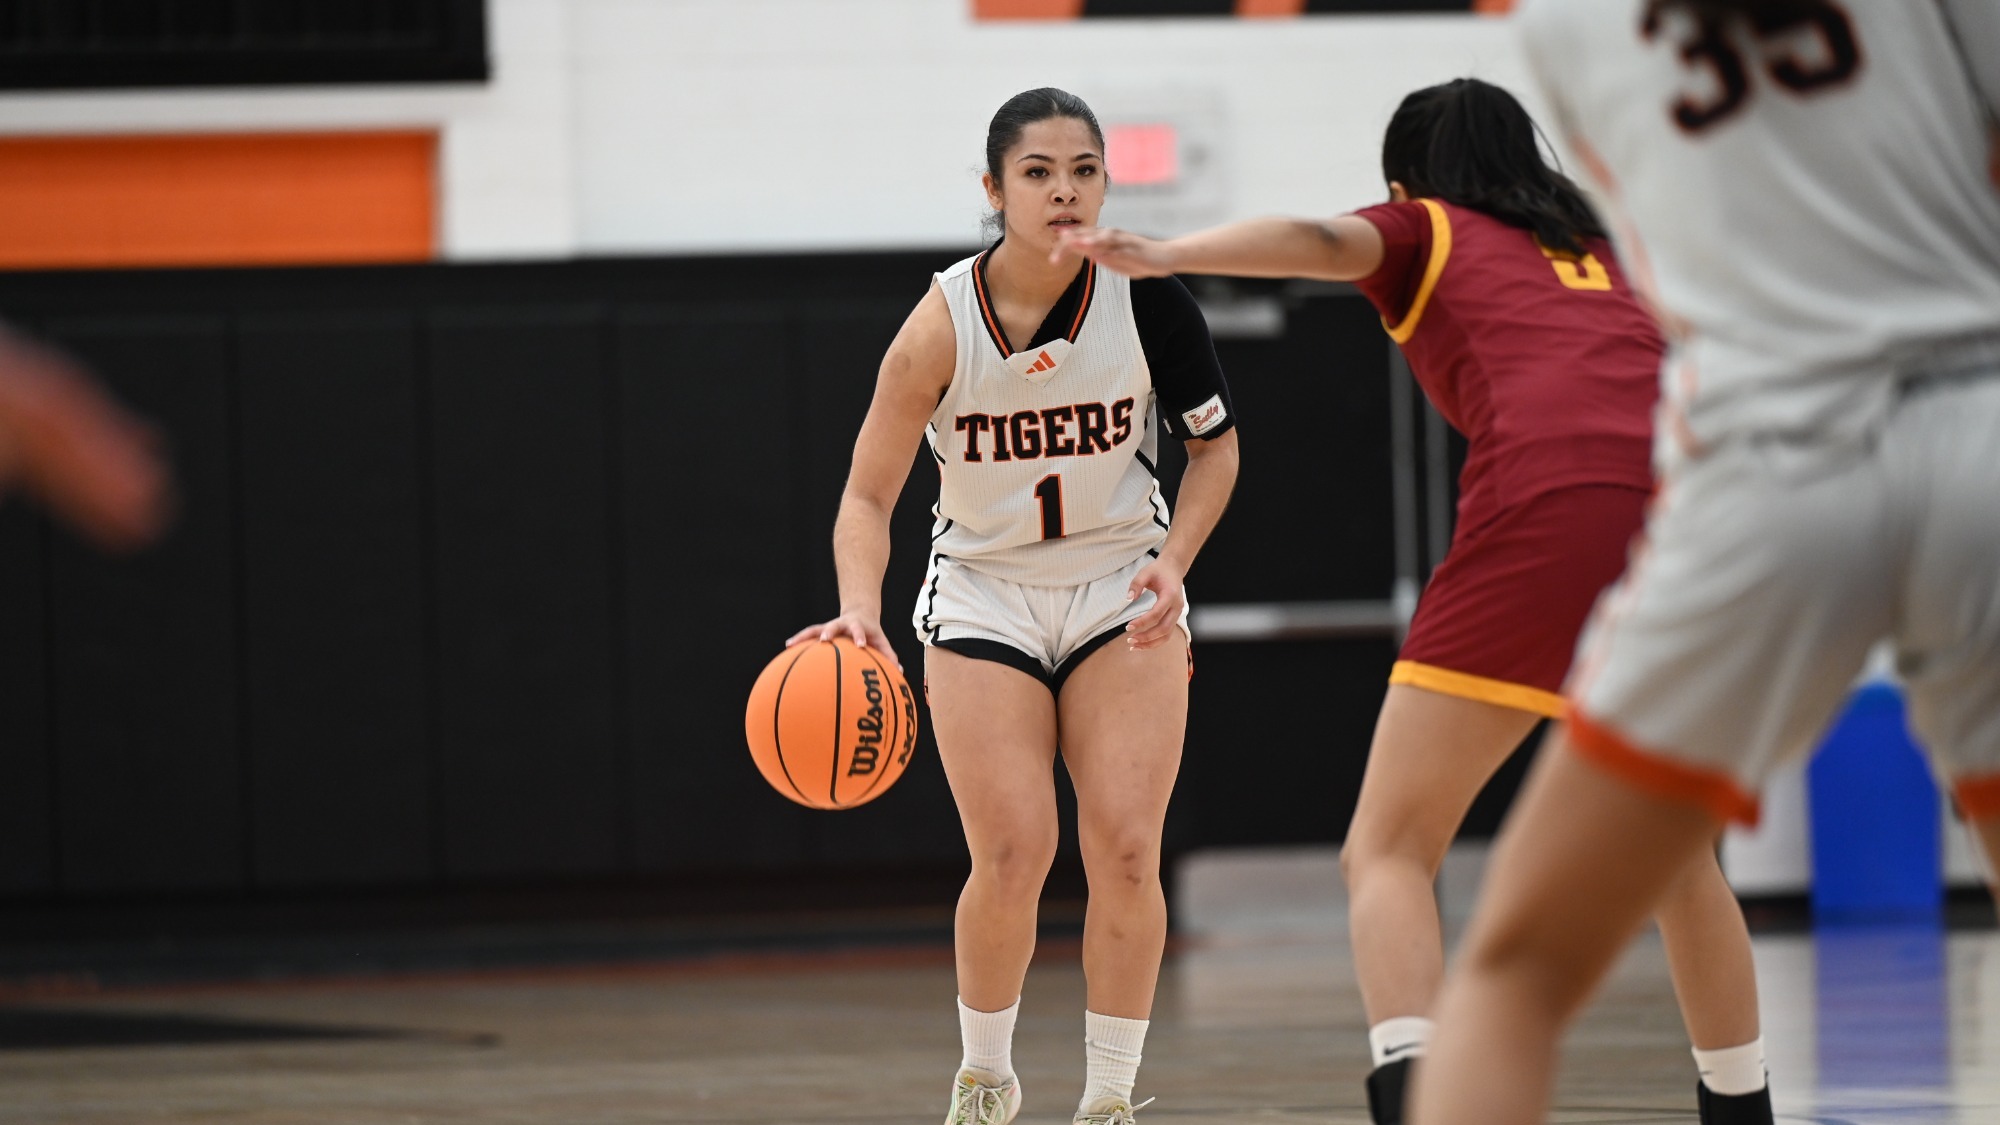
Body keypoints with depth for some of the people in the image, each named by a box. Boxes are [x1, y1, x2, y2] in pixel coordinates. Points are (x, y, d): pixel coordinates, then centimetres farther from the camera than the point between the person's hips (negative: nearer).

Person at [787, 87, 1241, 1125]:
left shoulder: (1145, 296, -15)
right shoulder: (943, 326, -19)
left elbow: (1216, 444, 1)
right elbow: (868, 495, -14)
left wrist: (1172, 564, -14)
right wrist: (860, 608, -31)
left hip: (1123, 592, 1)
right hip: (985, 598, -1)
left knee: (1125, 851, -10)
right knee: (1012, 857, -12)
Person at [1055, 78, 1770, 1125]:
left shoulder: (1425, 232, 21)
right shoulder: (1605, 248, 34)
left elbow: (1321, 240, -1)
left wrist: (1162, 254, -16)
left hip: (1547, 514, -5)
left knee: (1388, 851, -1)